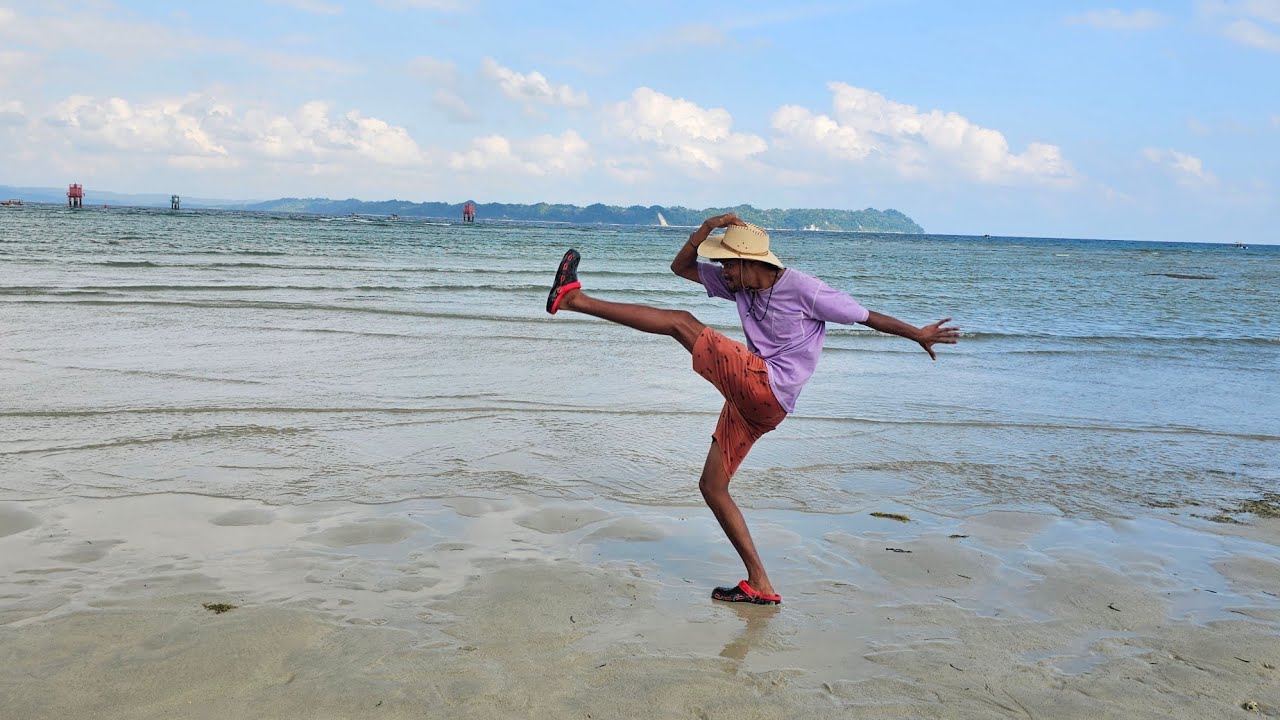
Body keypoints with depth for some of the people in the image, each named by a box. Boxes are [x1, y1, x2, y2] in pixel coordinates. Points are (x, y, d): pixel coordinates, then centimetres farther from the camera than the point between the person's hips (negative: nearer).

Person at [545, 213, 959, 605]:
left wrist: (920, 334, 12)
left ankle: (576, 299, -15)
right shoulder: (739, 286, 14)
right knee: (712, 486, 9)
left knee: (681, 322, -13)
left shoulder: (802, 289, -5)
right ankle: (759, 586, 10)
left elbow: (868, 317, 4)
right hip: (748, 403, 9)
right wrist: (707, 228, 3)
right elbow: (681, 267, 18)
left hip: (766, 389, -9)